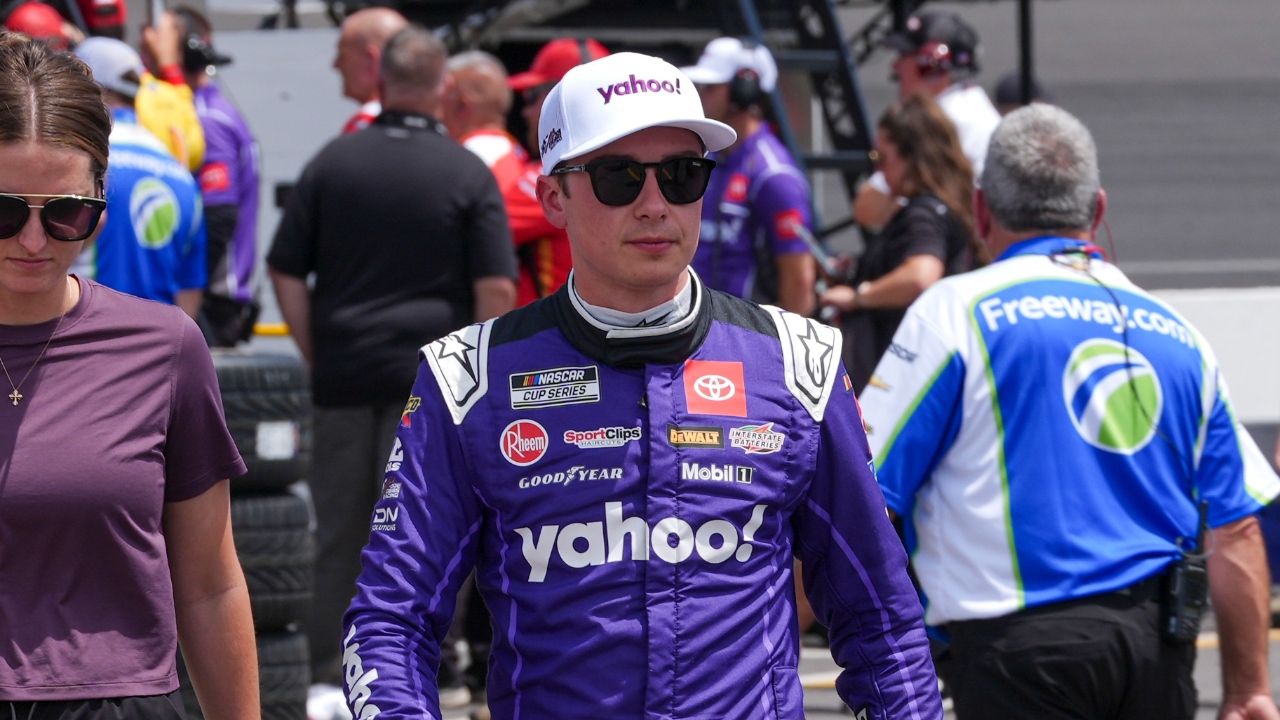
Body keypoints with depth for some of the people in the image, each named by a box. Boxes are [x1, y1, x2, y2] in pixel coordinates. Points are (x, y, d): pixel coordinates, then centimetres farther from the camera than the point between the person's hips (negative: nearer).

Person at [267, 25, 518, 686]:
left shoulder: (333, 162, 4)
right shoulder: (469, 173, -3)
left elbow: (285, 272, 5)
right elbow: (496, 290, -8)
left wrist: (317, 355, 11)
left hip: (342, 375, 2)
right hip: (431, 378, -2)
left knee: (337, 534, 10)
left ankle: (327, 671, 14)